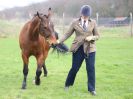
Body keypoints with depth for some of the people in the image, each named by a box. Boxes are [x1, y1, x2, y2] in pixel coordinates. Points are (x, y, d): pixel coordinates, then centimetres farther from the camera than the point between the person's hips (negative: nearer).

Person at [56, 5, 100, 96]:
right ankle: (68, 84, 28)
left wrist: (91, 37, -15)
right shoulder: (75, 23, -1)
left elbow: (97, 36, 6)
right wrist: (59, 41, -13)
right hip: (78, 48, 0)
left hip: (90, 48, 1)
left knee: (91, 68, -2)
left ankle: (92, 89, 9)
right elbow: (67, 34, -1)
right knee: (74, 68, 5)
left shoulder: (93, 22, 2)